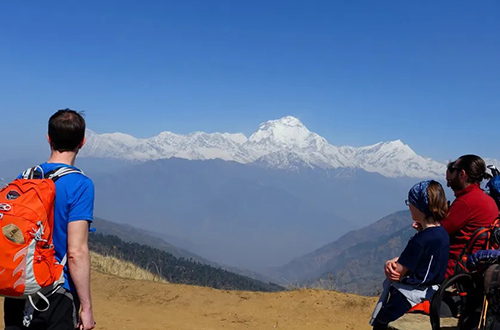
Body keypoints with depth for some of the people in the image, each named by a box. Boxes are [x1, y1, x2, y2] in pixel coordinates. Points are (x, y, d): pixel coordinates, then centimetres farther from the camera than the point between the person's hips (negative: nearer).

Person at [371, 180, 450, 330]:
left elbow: (398, 273, -21)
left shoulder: (420, 240, -28)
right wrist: (392, 262, -6)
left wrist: (390, 264, -1)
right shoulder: (442, 233, 0)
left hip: (413, 294, -9)